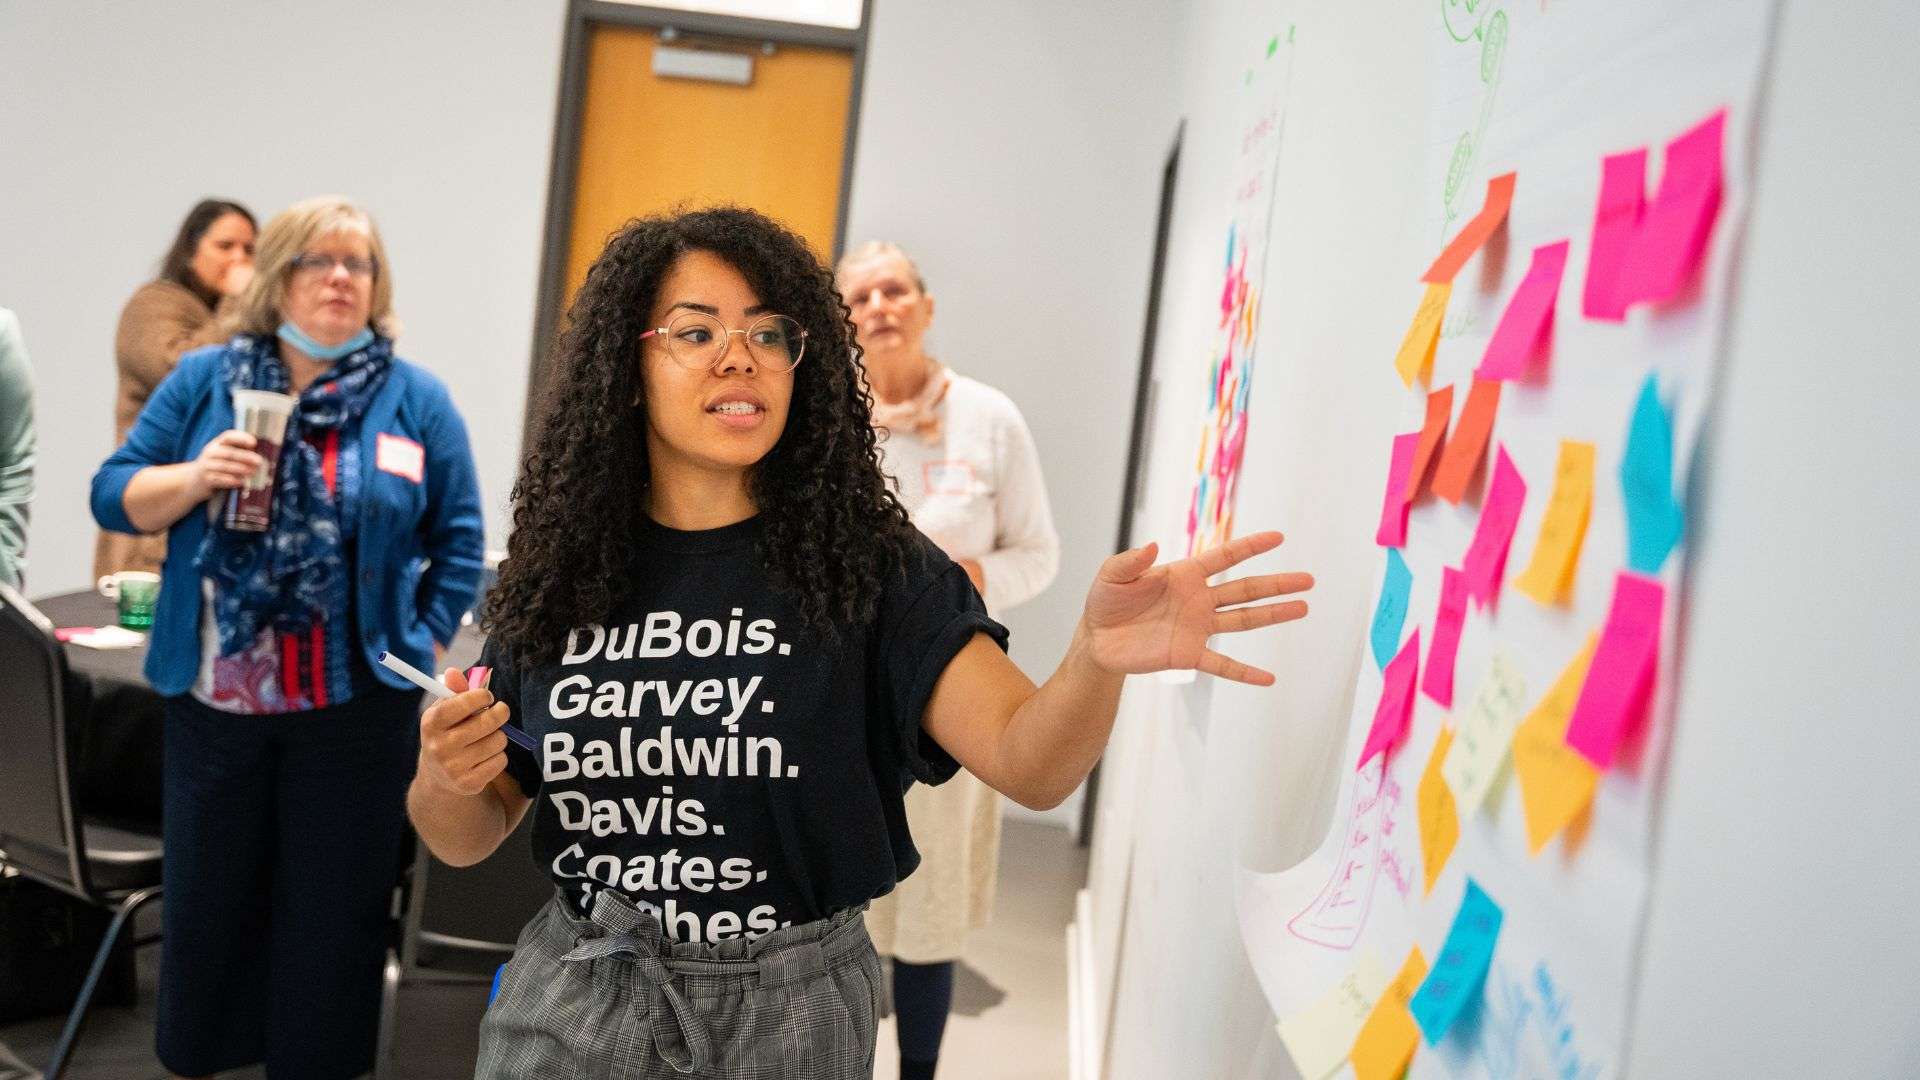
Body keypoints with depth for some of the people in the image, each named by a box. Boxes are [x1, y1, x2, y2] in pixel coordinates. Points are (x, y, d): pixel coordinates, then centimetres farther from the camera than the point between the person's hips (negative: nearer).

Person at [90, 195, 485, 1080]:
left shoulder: (416, 400, -1)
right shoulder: (203, 380, 3)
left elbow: (458, 543, 1)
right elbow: (113, 497, 3)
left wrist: (422, 649, -6)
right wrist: (193, 478, -15)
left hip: (356, 706, -1)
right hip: (214, 696, 2)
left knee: (332, 907, 10)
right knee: (208, 892, 16)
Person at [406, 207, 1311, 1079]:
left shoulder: (866, 566, -10)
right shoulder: (559, 574, -4)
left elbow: (1029, 764, -23)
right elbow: (468, 840, 4)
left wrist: (1099, 655, -44)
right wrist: (443, 782, -18)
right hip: (576, 996, 2)